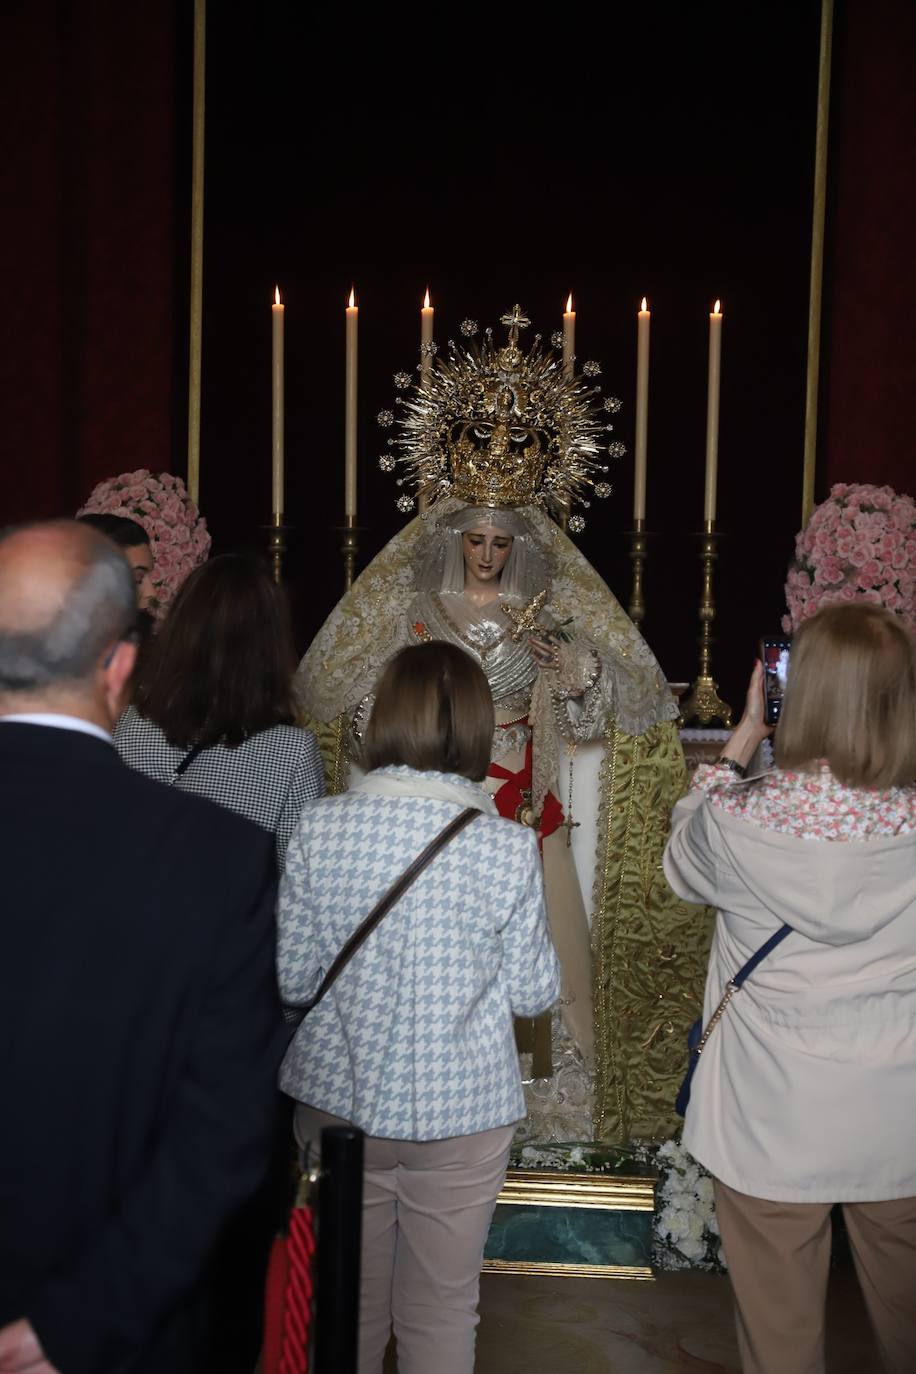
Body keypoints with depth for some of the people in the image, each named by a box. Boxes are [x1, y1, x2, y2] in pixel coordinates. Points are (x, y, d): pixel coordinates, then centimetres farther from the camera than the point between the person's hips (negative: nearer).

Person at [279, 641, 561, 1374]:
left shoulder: (321, 827, -12)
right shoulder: (509, 847, -14)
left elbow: (291, 977, -6)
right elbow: (533, 991, -6)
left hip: (338, 1100, 1)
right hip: (462, 1111, -1)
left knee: (347, 1303, 20)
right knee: (442, 1311, 17)